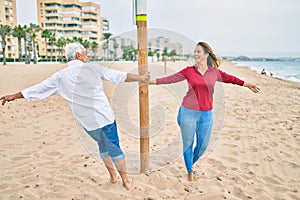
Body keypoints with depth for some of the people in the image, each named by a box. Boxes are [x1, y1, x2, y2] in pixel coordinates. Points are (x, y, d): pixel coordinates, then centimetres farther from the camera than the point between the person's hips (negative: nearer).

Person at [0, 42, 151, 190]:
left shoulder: (61, 76, 2)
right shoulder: (93, 68, -4)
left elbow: (39, 88, 11)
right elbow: (121, 76, -1)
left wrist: (15, 96, 25)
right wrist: (140, 78, 10)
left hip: (87, 123, 3)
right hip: (105, 118, -3)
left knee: (103, 145, 24)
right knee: (114, 148, 10)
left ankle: (113, 175, 33)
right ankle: (125, 180, 21)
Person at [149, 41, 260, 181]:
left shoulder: (214, 72, 2)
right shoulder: (188, 71, -4)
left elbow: (230, 79, 14)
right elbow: (170, 79, -2)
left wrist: (247, 85, 21)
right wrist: (151, 81, -5)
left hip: (206, 113, 2)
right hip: (188, 112, -2)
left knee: (203, 145, 11)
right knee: (188, 143, 9)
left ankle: (191, 163, 40)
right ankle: (190, 171, 30)